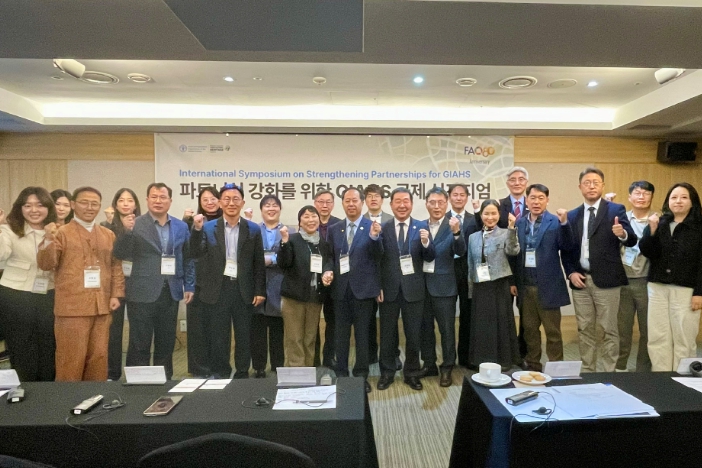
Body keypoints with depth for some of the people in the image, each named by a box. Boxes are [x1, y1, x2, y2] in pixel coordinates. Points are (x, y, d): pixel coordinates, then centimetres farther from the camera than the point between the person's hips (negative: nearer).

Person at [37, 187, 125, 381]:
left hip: (102, 307, 4)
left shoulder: (108, 235, 13)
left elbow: (116, 266, 14)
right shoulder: (62, 233, 0)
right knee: (72, 359, 2)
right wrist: (48, 240, -24)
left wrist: (116, 294, 4)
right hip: (72, 308, -4)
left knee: (99, 357, 12)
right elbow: (45, 264, -8)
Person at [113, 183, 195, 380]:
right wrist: (127, 230, -25)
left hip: (171, 293, 4)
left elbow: (188, 258, 11)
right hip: (143, 293, -3)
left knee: (166, 343, 14)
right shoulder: (135, 225, -3)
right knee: (139, 344, 4)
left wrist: (189, 286, 7)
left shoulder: (181, 227, 8)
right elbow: (120, 254, -10)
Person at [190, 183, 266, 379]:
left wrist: (260, 291, -1)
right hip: (218, 289, 0)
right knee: (218, 336, 9)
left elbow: (259, 263, 2)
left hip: (244, 290, 0)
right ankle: (220, 375, 25)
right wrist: (197, 229, -24)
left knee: (244, 335, 11)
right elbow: (197, 254, -10)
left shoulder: (253, 229, 1)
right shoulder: (208, 227, 1)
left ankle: (242, 374, 27)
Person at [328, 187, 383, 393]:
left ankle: (361, 376, 21)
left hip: (363, 288, -3)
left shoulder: (372, 227, -3)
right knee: (341, 335, 12)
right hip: (341, 289, 3)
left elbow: (378, 256, -12)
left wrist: (374, 237, -28)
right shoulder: (333, 229, 7)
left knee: (362, 334, 8)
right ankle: (341, 375, 25)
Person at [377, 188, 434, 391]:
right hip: (389, 288, 0)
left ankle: (412, 373, 29)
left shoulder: (422, 227, -1)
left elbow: (429, 258, -5)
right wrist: (377, 286, -6)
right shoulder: (383, 228, -1)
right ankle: (387, 372, 29)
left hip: (413, 288, 0)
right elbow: (377, 260, -2)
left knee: (413, 334, 12)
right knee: (387, 333, 13)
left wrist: (426, 242, -24)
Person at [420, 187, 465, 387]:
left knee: (447, 328, 5)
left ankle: (447, 368, 19)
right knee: (425, 327, 14)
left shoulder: (454, 225, -5)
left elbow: (461, 252, -20)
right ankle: (429, 364, 29)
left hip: (443, 284, -4)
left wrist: (456, 232, -35)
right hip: (422, 283, 4)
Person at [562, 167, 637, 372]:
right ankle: (587, 371, 23)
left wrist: (623, 234, -33)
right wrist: (570, 273, -3)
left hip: (606, 279, -3)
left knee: (609, 329, 4)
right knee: (585, 329, 12)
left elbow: (632, 241, -11)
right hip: (580, 280, 4)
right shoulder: (572, 215, 9)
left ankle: (610, 372, 14)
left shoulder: (616, 210, -1)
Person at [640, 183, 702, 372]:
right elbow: (647, 252, 0)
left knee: (683, 340, 4)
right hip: (658, 288, 3)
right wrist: (652, 230, -14)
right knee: (658, 338, 5)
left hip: (685, 290, -3)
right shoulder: (659, 223, 9)